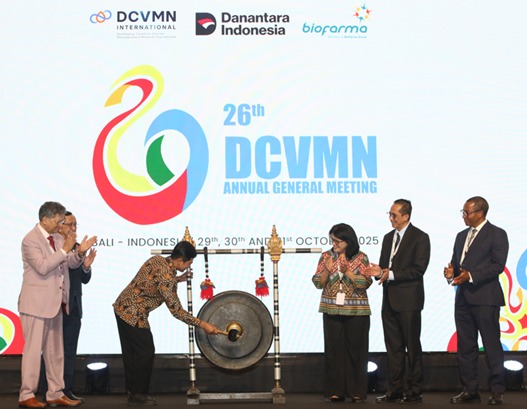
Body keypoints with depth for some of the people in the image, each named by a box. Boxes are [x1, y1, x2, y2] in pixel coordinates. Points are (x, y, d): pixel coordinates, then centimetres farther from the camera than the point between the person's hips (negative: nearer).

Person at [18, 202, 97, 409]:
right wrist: (64, 250, -23)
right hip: (36, 304, -8)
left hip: (55, 303, 8)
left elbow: (71, 263, 11)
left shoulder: (58, 238, 11)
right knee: (33, 349, -4)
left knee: (55, 351, 11)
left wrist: (80, 253, -8)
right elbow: (42, 267, -22)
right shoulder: (30, 240, -12)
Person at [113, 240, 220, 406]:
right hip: (134, 316, -9)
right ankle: (139, 394, 11)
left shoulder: (157, 259, 1)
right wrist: (203, 324, -16)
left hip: (121, 308, 9)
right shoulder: (167, 277, -23)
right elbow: (176, 311, -20)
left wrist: (178, 279, 14)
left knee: (130, 352, 16)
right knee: (146, 352, 3)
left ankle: (132, 392, 25)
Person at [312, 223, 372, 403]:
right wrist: (327, 270, -14)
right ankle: (335, 391, 9)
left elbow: (366, 283, -9)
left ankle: (357, 392, 9)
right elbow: (317, 283, 4)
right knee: (334, 350, 2)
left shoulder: (361, 258, -1)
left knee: (356, 350, 1)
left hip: (356, 312, -2)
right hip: (332, 311, 2)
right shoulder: (326, 256, 6)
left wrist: (347, 271, -18)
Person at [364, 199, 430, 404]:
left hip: (408, 300, -7)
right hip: (389, 300, 7)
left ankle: (414, 391, 7)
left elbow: (418, 269, -14)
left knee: (412, 347, 0)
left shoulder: (420, 238, -6)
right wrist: (378, 272, -4)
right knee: (393, 347, 10)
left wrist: (392, 274, -19)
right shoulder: (388, 238, 15)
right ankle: (395, 390, 15)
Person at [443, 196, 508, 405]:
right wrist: (451, 271, -1)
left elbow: (498, 265, -12)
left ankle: (497, 391, 5)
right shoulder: (461, 236, 18)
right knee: (465, 346, 8)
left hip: (485, 298, -7)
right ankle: (470, 389, 15)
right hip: (463, 298, 7)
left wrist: (471, 275, -20)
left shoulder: (497, 234, -3)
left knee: (492, 345, -2)